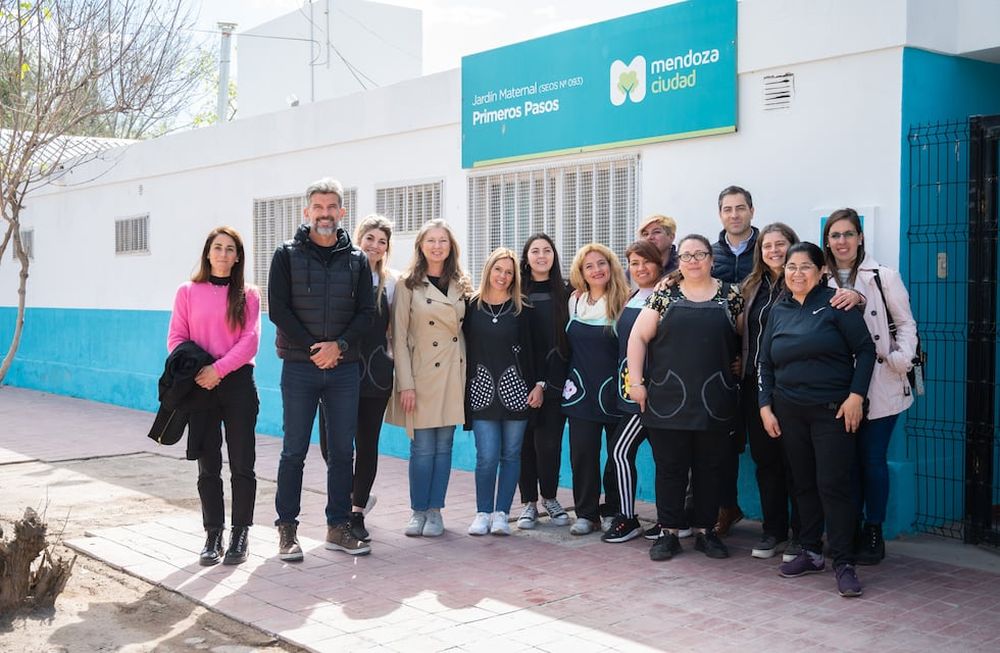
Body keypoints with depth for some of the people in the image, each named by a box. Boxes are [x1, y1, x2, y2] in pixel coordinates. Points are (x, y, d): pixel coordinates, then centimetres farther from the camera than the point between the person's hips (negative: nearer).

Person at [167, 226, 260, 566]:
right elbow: (176, 338, 2)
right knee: (208, 465, 6)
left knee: (242, 464, 2)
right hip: (201, 386, 1)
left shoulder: (248, 295, 3)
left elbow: (250, 341, -5)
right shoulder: (188, 292, 6)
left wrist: (218, 369, -15)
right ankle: (213, 534, 14)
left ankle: (240, 534, 12)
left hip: (238, 383, -1)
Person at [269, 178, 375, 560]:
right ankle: (287, 529, 11)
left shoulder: (356, 260, 9)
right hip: (299, 368, -2)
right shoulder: (287, 255, 2)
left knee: (343, 451, 6)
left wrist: (339, 345, -14)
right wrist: (314, 349, -12)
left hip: (344, 368, 3)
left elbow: (365, 313, 3)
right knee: (294, 451, 2)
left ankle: (338, 527, 15)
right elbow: (278, 309, -5)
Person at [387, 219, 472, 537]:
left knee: (444, 445, 5)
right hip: (421, 374, -4)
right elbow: (399, 337, -6)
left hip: (453, 374, 4)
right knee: (423, 447, -4)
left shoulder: (460, 285, 9)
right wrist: (405, 384, -11)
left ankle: (435, 511, 14)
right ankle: (418, 511, 10)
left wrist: (467, 374, 7)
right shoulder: (407, 284, -3)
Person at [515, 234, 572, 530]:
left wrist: (545, 384, -6)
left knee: (549, 443, -4)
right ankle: (529, 502, 14)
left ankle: (550, 497, 16)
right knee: (526, 442, 2)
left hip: (554, 381, 0)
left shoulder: (565, 294, 6)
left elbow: (568, 342, 2)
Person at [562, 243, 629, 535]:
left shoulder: (624, 302, -4)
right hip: (582, 390, 3)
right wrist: (568, 380, 13)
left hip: (614, 390, -3)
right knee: (582, 453, 1)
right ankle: (587, 514, 10)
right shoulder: (575, 301, 7)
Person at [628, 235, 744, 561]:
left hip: (714, 400, 1)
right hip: (669, 398, -1)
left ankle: (705, 531, 20)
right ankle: (669, 532, 13)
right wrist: (636, 381, -3)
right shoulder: (665, 295, 4)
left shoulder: (731, 295, 6)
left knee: (709, 467, 8)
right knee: (670, 467, 4)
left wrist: (738, 373, 2)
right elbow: (638, 337, 3)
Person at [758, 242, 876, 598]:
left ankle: (844, 563, -2)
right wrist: (765, 406, 7)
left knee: (833, 484, -8)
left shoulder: (835, 304, -4)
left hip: (833, 411, -5)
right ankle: (811, 553, 22)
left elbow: (865, 350, -5)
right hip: (789, 412, 5)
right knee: (803, 484, 11)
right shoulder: (779, 311, 11)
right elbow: (765, 363, 15)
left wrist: (856, 395, -13)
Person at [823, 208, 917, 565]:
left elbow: (905, 324, 2)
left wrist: (900, 360, -12)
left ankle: (873, 532, 15)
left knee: (872, 458, 1)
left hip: (879, 386, -2)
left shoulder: (884, 277, 1)